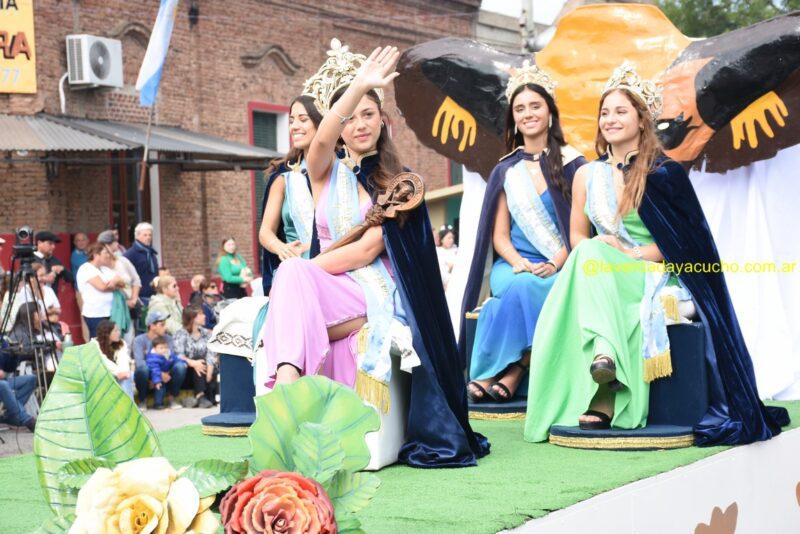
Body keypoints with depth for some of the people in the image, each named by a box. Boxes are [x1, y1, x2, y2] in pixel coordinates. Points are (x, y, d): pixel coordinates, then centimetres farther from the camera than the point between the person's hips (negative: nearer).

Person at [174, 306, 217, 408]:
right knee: (198, 367, -32)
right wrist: (193, 363, -35)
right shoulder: (181, 334, -2)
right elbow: (178, 355, -17)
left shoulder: (206, 333, 9)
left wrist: (209, 373, -21)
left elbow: (210, 355, -4)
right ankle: (201, 396, -41)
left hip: (203, 366, 4)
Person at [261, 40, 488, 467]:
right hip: (326, 288, 3)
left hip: (376, 297, -3)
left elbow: (369, 249, -6)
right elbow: (321, 140, -12)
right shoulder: (325, 173, 14)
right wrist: (360, 85, -22)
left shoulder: (397, 181, 8)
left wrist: (303, 271, -13)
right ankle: (286, 390, -46)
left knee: (293, 276, -32)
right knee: (293, 276, -33)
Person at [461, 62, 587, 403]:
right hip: (513, 266, 2)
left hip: (562, 269, -2)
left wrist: (555, 264, -17)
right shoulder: (506, 171, 14)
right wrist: (521, 264, -12)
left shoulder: (571, 164, 5)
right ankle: (511, 376, -33)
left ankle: (507, 375, -31)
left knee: (524, 289, -35)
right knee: (522, 286, -34)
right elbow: (499, 236, 9)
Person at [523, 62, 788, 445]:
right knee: (589, 256, -30)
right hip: (600, 274, 4)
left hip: (654, 273, -4)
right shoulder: (587, 175, 13)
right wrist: (598, 249, -9)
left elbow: (687, 238, -3)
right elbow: (577, 235, 14)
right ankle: (604, 355, -45)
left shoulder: (664, 174, 0)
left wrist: (634, 254, -15)